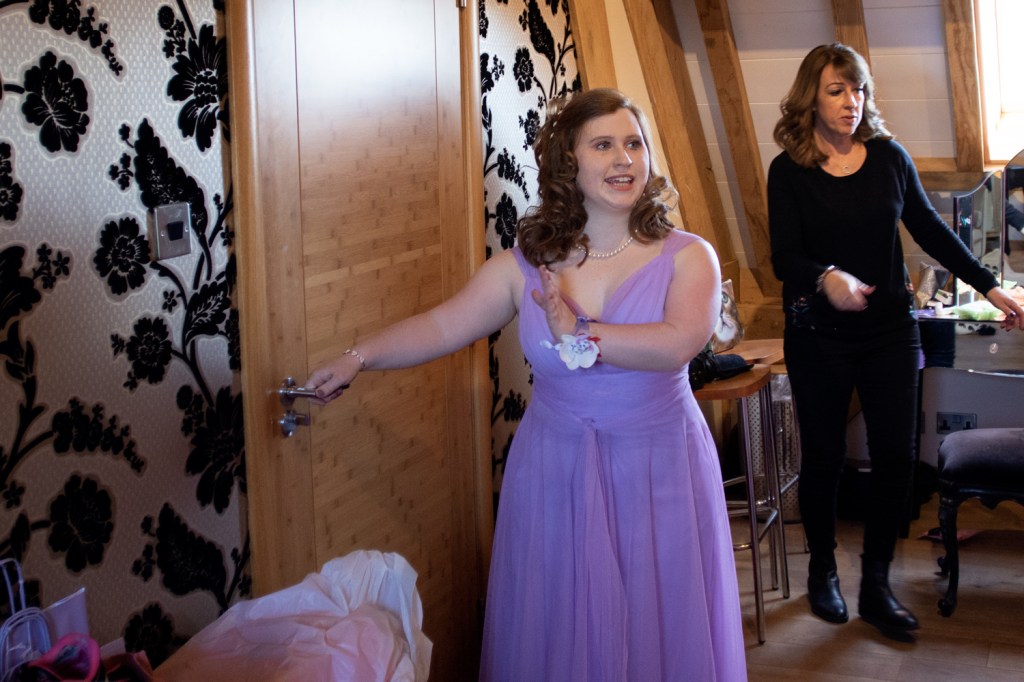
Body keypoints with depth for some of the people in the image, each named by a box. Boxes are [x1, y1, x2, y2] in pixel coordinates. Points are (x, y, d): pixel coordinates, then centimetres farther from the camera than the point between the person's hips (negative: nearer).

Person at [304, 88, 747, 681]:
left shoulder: (688, 257, -6)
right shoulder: (527, 265, 0)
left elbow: (677, 343, -23)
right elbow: (443, 327, 3)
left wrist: (578, 336, -24)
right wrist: (357, 358, -3)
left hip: (659, 475, -1)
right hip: (555, 475, 2)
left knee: (664, 628, 8)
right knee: (559, 628, 10)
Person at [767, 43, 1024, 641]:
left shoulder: (889, 156, 1)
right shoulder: (789, 171, -6)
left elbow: (930, 230, 8)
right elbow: (784, 257, -13)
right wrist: (826, 279, -34)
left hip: (890, 330, 2)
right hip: (819, 338, -2)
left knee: (896, 454, 2)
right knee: (824, 456, 8)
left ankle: (876, 586, 16)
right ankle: (823, 573, 28)